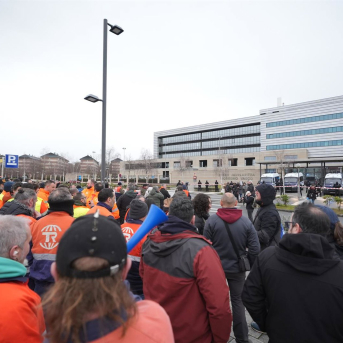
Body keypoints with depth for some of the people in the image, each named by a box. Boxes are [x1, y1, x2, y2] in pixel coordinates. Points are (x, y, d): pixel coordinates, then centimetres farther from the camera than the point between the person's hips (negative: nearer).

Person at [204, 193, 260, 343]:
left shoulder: (211, 220, -15)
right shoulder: (246, 222, -10)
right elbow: (255, 249, -9)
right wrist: (248, 265, 8)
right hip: (237, 268, 1)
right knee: (238, 301, 17)